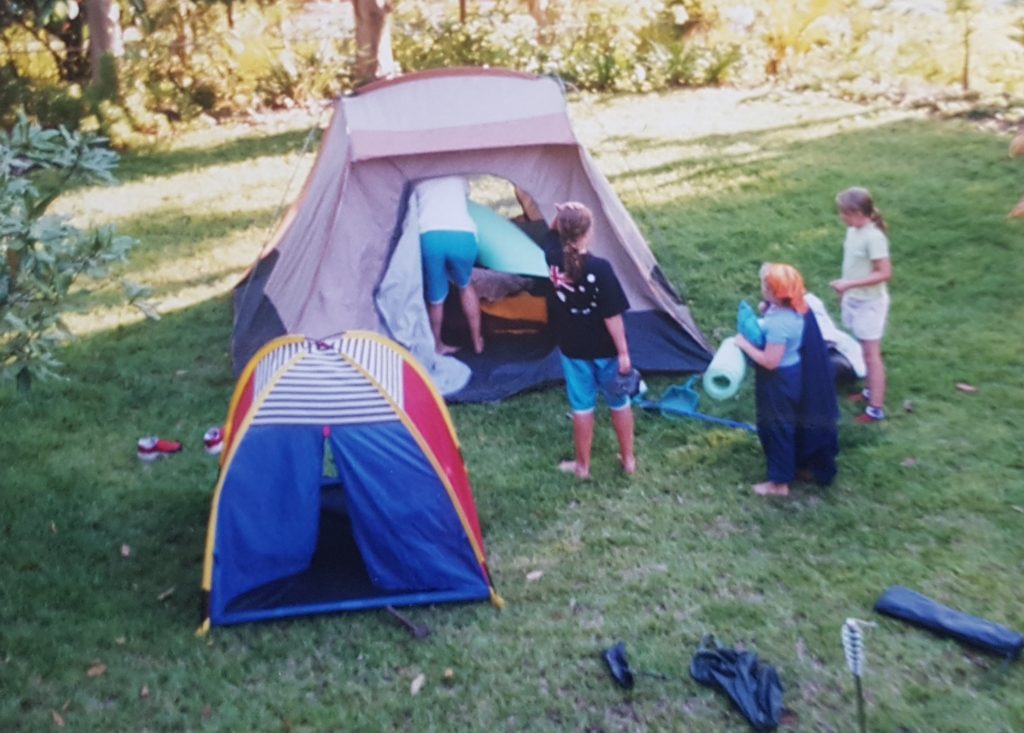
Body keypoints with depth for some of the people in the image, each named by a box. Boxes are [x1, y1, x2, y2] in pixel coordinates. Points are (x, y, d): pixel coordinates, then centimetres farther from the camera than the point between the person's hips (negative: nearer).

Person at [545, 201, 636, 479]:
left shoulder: (553, 259, -13)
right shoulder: (600, 268, -24)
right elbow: (612, 316, -20)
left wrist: (560, 219, -8)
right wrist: (623, 352, -12)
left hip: (572, 350, 3)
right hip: (605, 350, -3)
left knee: (582, 406, 15)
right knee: (619, 402, 17)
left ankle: (582, 465, 27)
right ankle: (628, 459, 31)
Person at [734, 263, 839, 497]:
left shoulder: (779, 322, -32)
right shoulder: (798, 308, -4)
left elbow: (770, 361, -28)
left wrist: (744, 343, -18)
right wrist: (768, 312, 2)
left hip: (780, 381, -9)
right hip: (796, 375, 9)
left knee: (777, 428, 6)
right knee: (796, 424, 24)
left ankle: (780, 482, 20)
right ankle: (805, 466, 41)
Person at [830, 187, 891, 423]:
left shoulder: (874, 237, -24)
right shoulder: (853, 230, 2)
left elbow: (884, 273, -24)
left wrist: (849, 284, -27)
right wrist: (845, 291, 18)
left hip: (870, 303, -8)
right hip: (854, 300, 8)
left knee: (871, 353, -2)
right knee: (864, 351, 18)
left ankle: (876, 408, 4)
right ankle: (871, 391, 34)